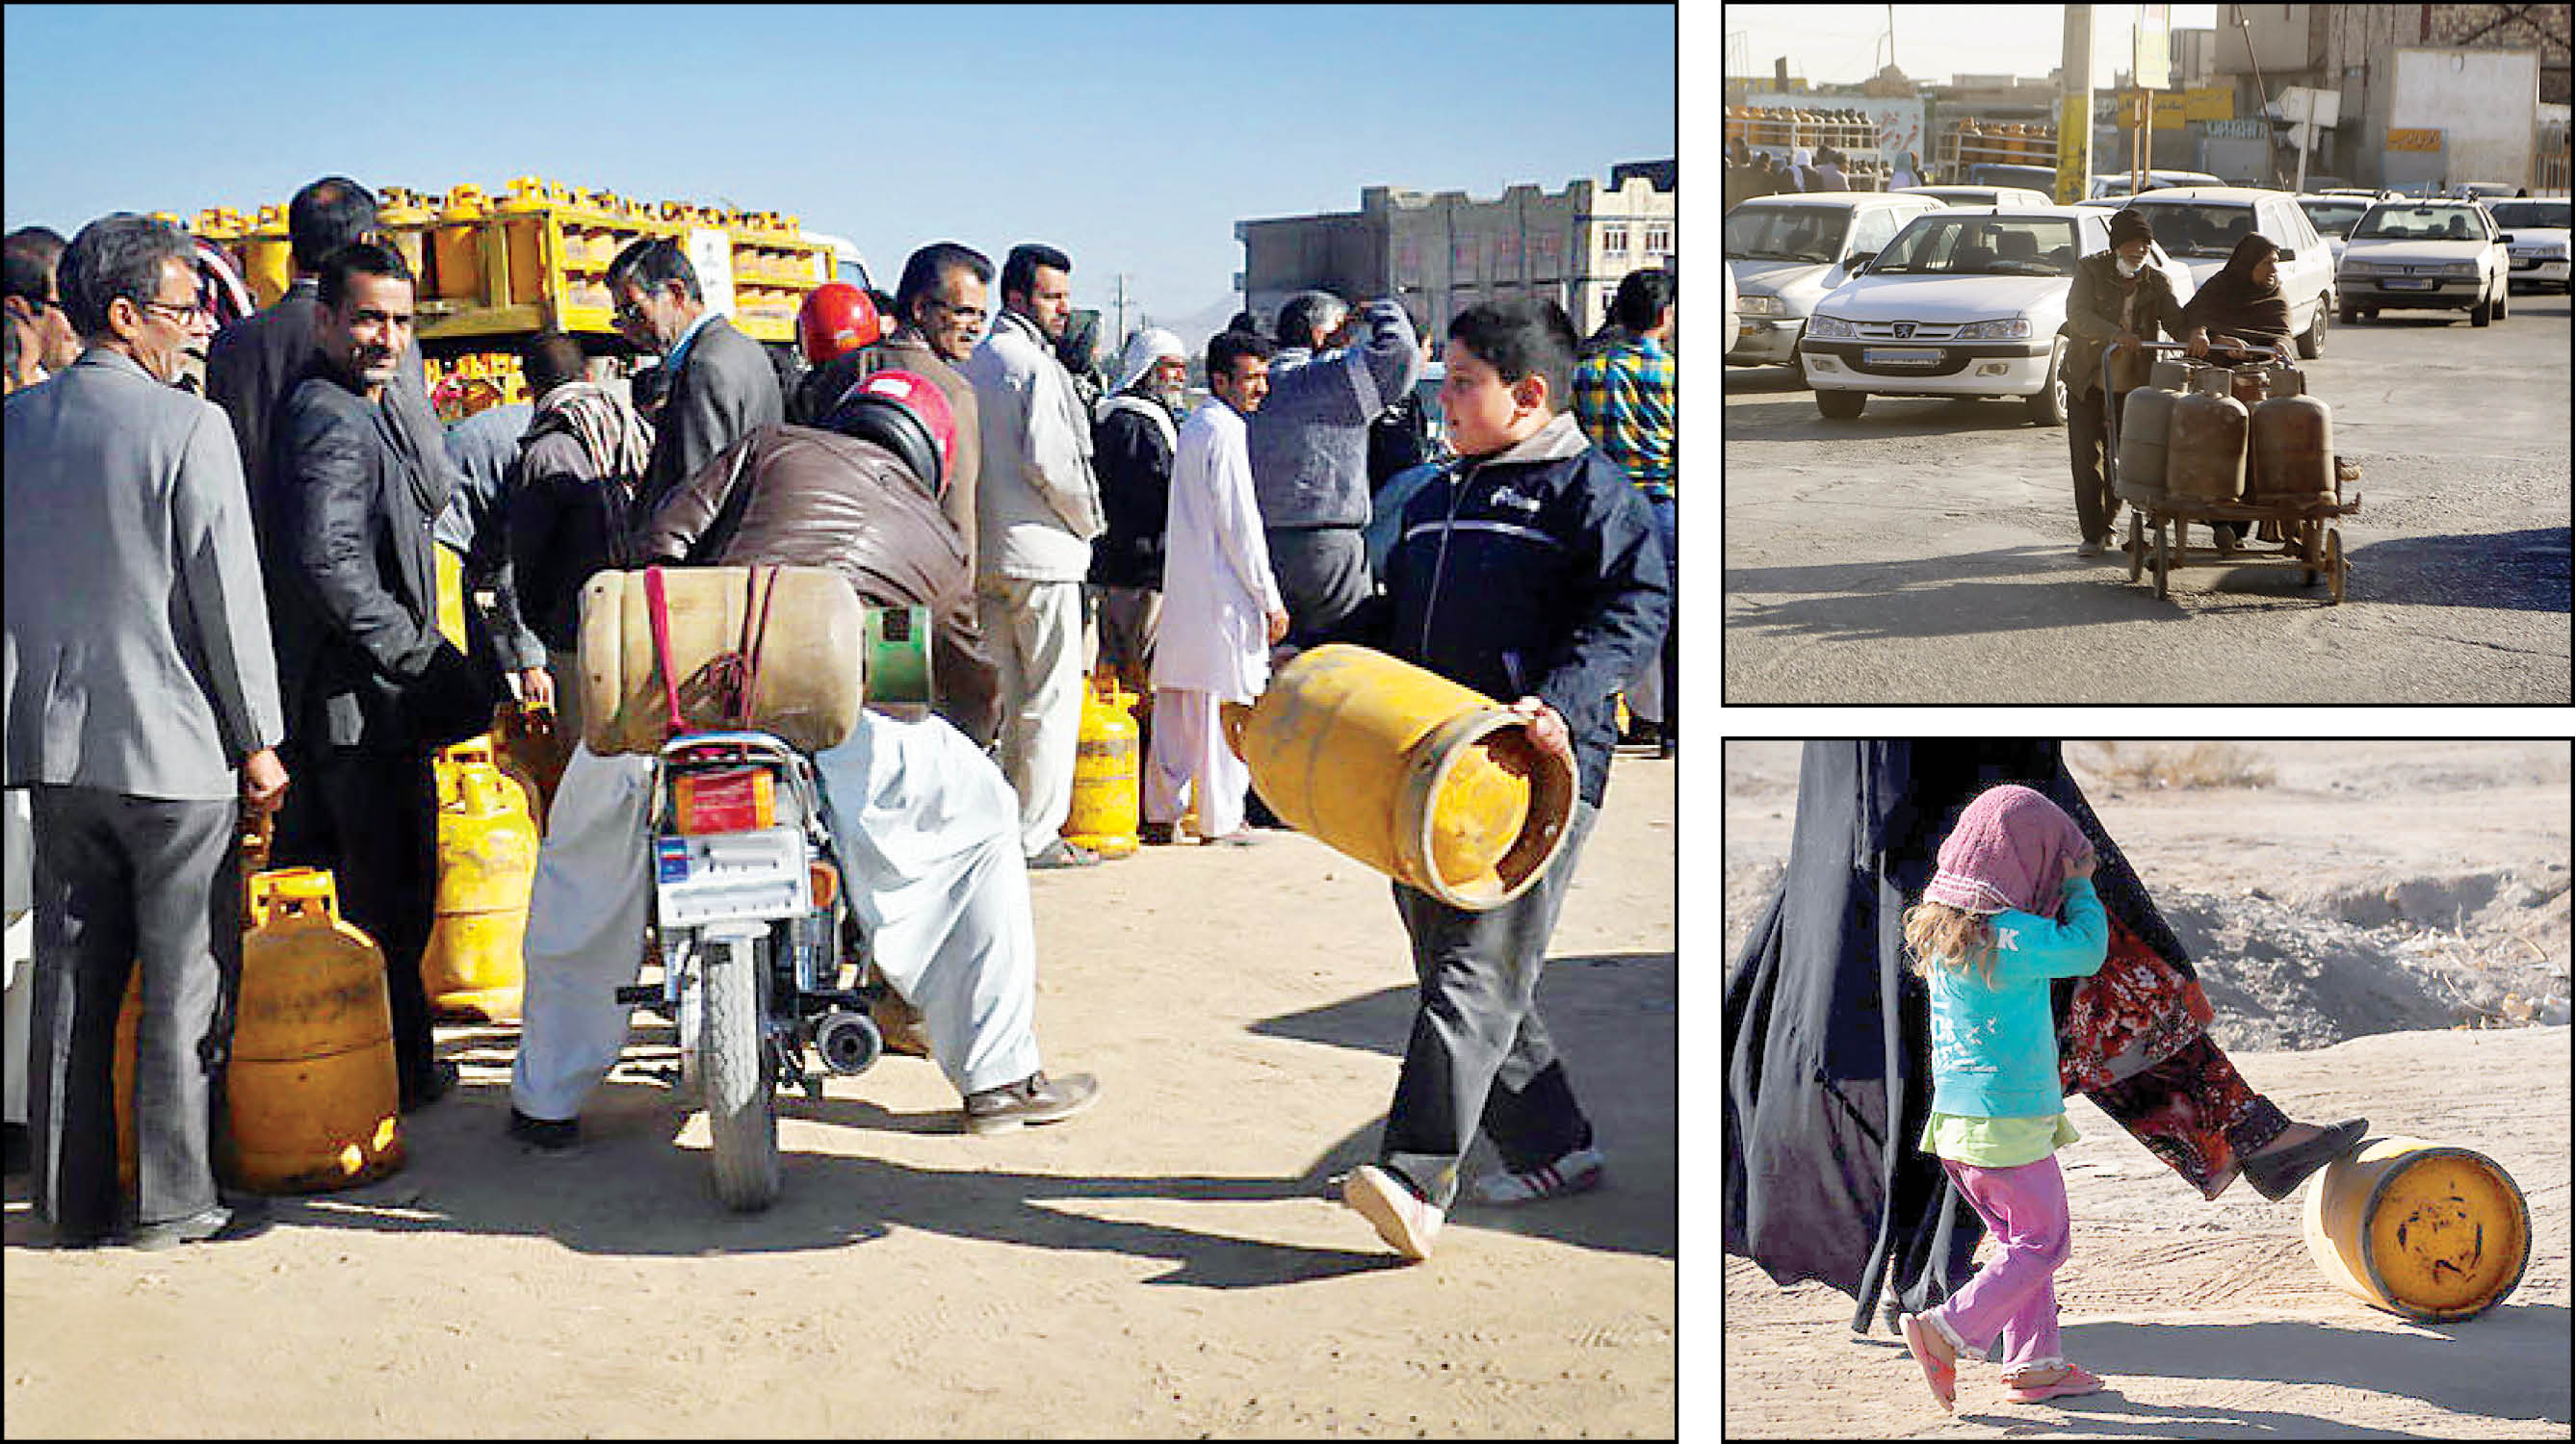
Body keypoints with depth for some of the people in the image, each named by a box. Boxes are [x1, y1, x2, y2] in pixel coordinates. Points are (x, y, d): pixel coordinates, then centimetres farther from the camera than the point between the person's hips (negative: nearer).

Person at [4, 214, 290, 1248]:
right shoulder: (189, 427, -12)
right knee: (185, 985, 4)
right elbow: (228, 593, -12)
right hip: (177, 748, -6)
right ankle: (174, 1202, 9)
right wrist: (259, 738, -4)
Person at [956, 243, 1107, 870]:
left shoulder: (970, 366, 13)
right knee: (1052, 699, -2)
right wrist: (1088, 520, -5)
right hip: (1040, 556, -8)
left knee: (1002, 695, 14)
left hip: (982, 554, 8)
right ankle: (1037, 835, 0)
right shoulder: (1038, 367, -12)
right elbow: (1050, 462, -20)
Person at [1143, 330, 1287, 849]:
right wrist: (1270, 600, -11)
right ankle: (1220, 820, 2)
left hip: (1183, 589, 10)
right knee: (1223, 705, -3)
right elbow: (1239, 525, -16)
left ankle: (1161, 814, 16)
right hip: (1222, 593, -10)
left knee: (1175, 705, 11)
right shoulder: (1223, 432, -13)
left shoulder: (1194, 426, 16)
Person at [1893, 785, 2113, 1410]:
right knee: (2041, 1243, 4)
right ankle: (1947, 1331, -3)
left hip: (1956, 1117, 9)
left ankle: (2034, 1364, 22)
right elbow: (2086, 952, -7)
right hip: (2009, 1123, -9)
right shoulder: (2012, 937, -20)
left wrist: (2066, 887, 16)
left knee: (2019, 1239, 18)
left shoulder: (1942, 927, 6)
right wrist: (2080, 888, 6)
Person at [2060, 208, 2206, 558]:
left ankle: (2106, 524, 25)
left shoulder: (2157, 282, 5)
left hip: (2132, 384, 2)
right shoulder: (2090, 270, -4)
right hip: (2087, 381, -2)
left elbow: (2176, 320, -7)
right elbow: (2078, 314, -19)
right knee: (2086, 459, -4)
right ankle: (2092, 533, 2)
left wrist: (2194, 333, -32)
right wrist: (2114, 333, -37)